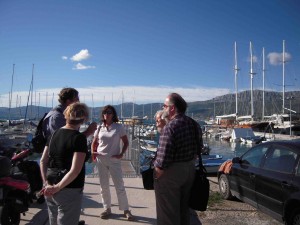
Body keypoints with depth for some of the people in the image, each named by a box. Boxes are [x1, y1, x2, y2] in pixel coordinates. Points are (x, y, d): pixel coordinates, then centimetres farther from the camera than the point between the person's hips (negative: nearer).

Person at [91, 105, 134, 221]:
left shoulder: (119, 127, -4)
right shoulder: (99, 128, 4)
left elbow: (126, 142, 2)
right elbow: (94, 143, 14)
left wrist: (121, 154, -10)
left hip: (114, 160, -3)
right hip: (101, 160, 3)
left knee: (120, 186, 1)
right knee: (104, 186, 12)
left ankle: (126, 210, 14)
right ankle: (107, 209, 26)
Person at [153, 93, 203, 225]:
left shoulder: (170, 127, -24)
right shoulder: (193, 124, 3)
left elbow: (163, 158, -26)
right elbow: (197, 150, 12)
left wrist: (157, 173, -12)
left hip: (171, 173, -8)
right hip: (190, 169, 8)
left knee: (168, 213, 8)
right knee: (184, 208, 23)